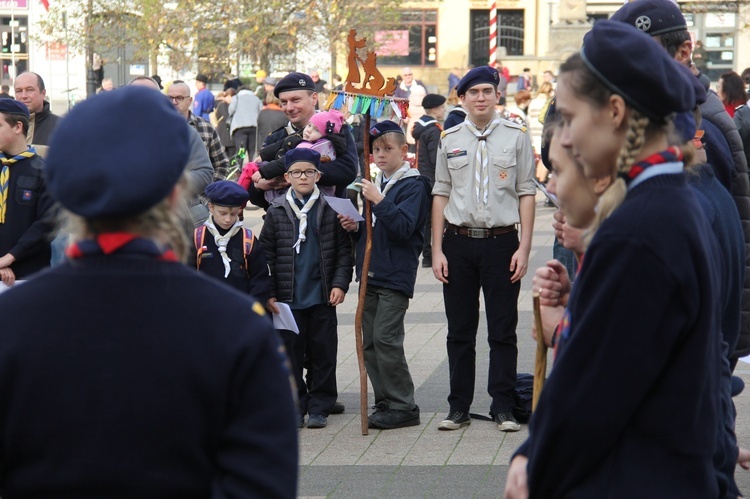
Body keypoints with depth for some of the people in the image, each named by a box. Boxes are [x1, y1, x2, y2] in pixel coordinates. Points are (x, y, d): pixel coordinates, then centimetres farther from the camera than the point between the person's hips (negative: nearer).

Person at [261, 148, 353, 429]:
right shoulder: (276, 212, 3)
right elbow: (266, 255, 4)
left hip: (322, 296, 0)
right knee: (290, 352, 3)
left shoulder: (330, 210, 3)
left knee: (322, 352, 4)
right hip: (287, 298, 0)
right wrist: (268, 294, -1)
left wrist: (340, 284, -6)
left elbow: (344, 251, 4)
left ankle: (319, 407, 13)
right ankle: (294, 407, 12)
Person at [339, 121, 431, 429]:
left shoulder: (413, 185, -7)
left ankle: (403, 406, -4)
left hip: (396, 274, -8)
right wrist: (355, 227, 6)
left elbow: (403, 227, -20)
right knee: (369, 341, 7)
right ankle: (385, 403, 15)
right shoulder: (376, 183, 17)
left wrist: (379, 201, -26)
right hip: (371, 273, 8)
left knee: (385, 338, -12)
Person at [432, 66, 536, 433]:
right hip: (458, 241, 2)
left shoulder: (516, 138, 3)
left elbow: (526, 193, 2)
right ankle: (458, 407, 15)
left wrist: (524, 247, -5)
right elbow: (441, 195, 9)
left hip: (501, 241, -2)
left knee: (503, 331, 3)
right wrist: (437, 250, 3)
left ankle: (503, 407, 11)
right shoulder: (449, 140, 8)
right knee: (460, 331, 7)